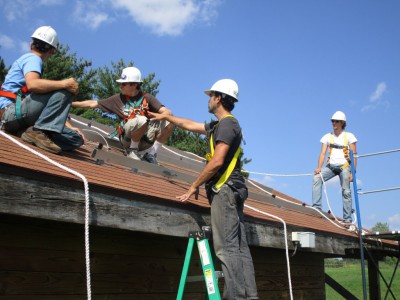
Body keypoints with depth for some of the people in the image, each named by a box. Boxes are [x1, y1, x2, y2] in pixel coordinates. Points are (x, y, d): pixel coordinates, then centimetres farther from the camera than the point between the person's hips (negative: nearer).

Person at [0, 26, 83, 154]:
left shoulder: (25, 58, 28)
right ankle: (38, 131, -26)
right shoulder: (33, 58, -2)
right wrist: (65, 83, -18)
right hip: (12, 110, -9)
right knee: (65, 91, -22)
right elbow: (32, 84, -24)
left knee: (76, 139, -1)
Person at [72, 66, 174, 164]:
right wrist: (71, 103, 7)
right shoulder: (118, 99, 6)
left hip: (146, 139, 2)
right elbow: (93, 104, 11)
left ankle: (150, 153, -5)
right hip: (128, 138, -2)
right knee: (142, 120, -33)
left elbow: (167, 112, -7)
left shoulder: (147, 98, 4)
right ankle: (132, 150, -6)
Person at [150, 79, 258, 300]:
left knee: (226, 247, -14)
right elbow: (190, 125, 37)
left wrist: (194, 186, -10)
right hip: (231, 191, 10)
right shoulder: (219, 125, 23)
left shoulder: (227, 124, -8)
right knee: (239, 247, 4)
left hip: (225, 190, -10)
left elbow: (217, 161, -17)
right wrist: (166, 117, 45)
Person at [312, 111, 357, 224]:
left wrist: (353, 172, -10)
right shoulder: (327, 136, 9)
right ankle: (316, 208, -22)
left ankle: (347, 219, -2)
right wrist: (319, 168, -13)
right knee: (317, 178, -22)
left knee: (346, 192, -8)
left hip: (344, 166, -2)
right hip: (331, 166, 2)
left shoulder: (349, 136, 2)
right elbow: (323, 153, 3)